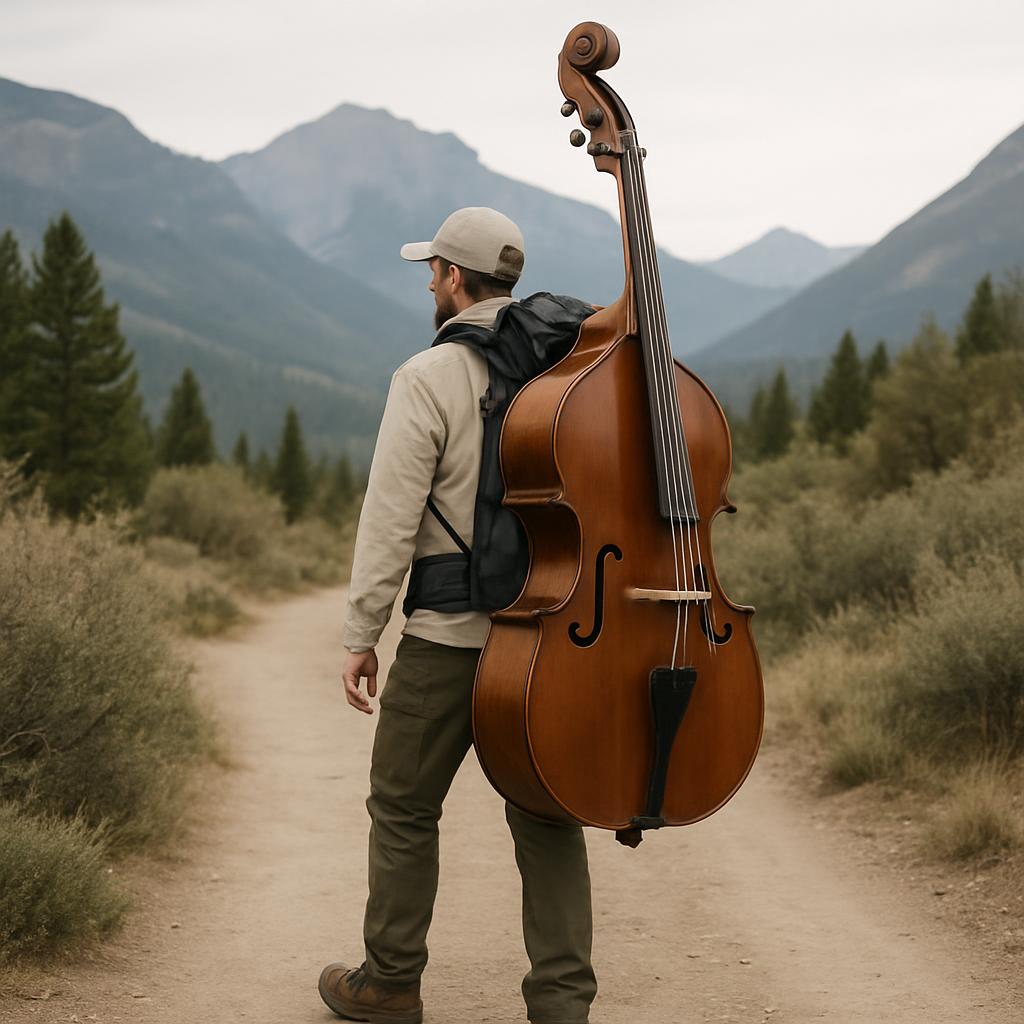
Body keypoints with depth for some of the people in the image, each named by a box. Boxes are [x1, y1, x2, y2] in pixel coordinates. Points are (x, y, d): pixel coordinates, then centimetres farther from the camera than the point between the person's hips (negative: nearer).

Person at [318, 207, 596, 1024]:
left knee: (404, 808, 11)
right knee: (547, 814, 9)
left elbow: (391, 520, -12)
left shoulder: (429, 378, -11)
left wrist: (362, 636, -5)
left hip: (447, 635, -5)